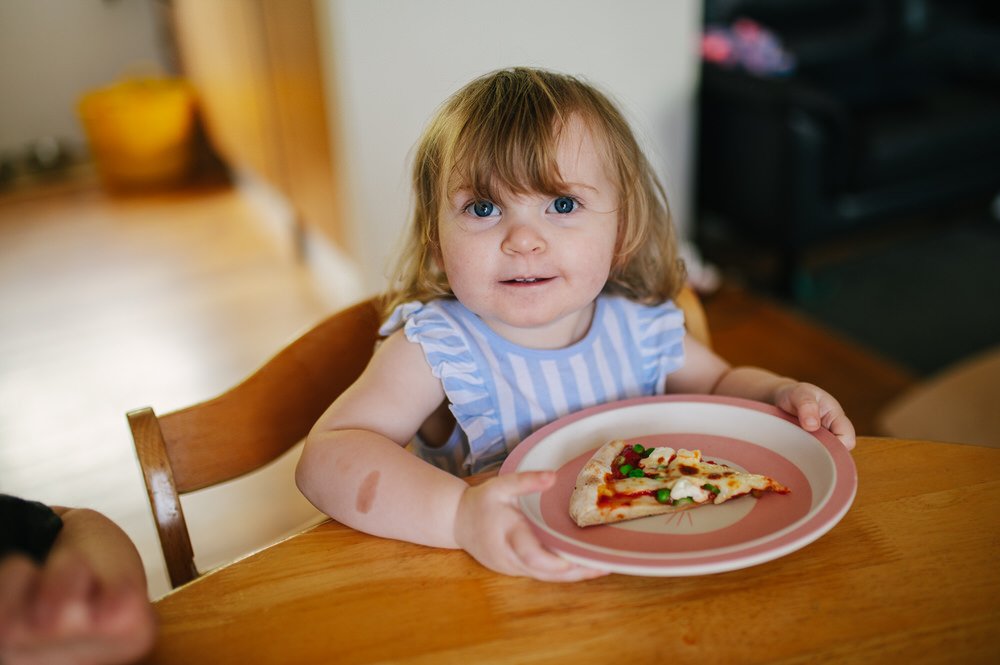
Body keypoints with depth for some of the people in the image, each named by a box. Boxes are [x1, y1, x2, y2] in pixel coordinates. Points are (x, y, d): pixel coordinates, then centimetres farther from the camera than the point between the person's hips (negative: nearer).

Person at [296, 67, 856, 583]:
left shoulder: (643, 326, -6)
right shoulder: (436, 348, -18)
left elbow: (720, 382, 14)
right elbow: (327, 456, -29)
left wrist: (780, 394, -8)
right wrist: (459, 513, -44)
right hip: (494, 584, -3)